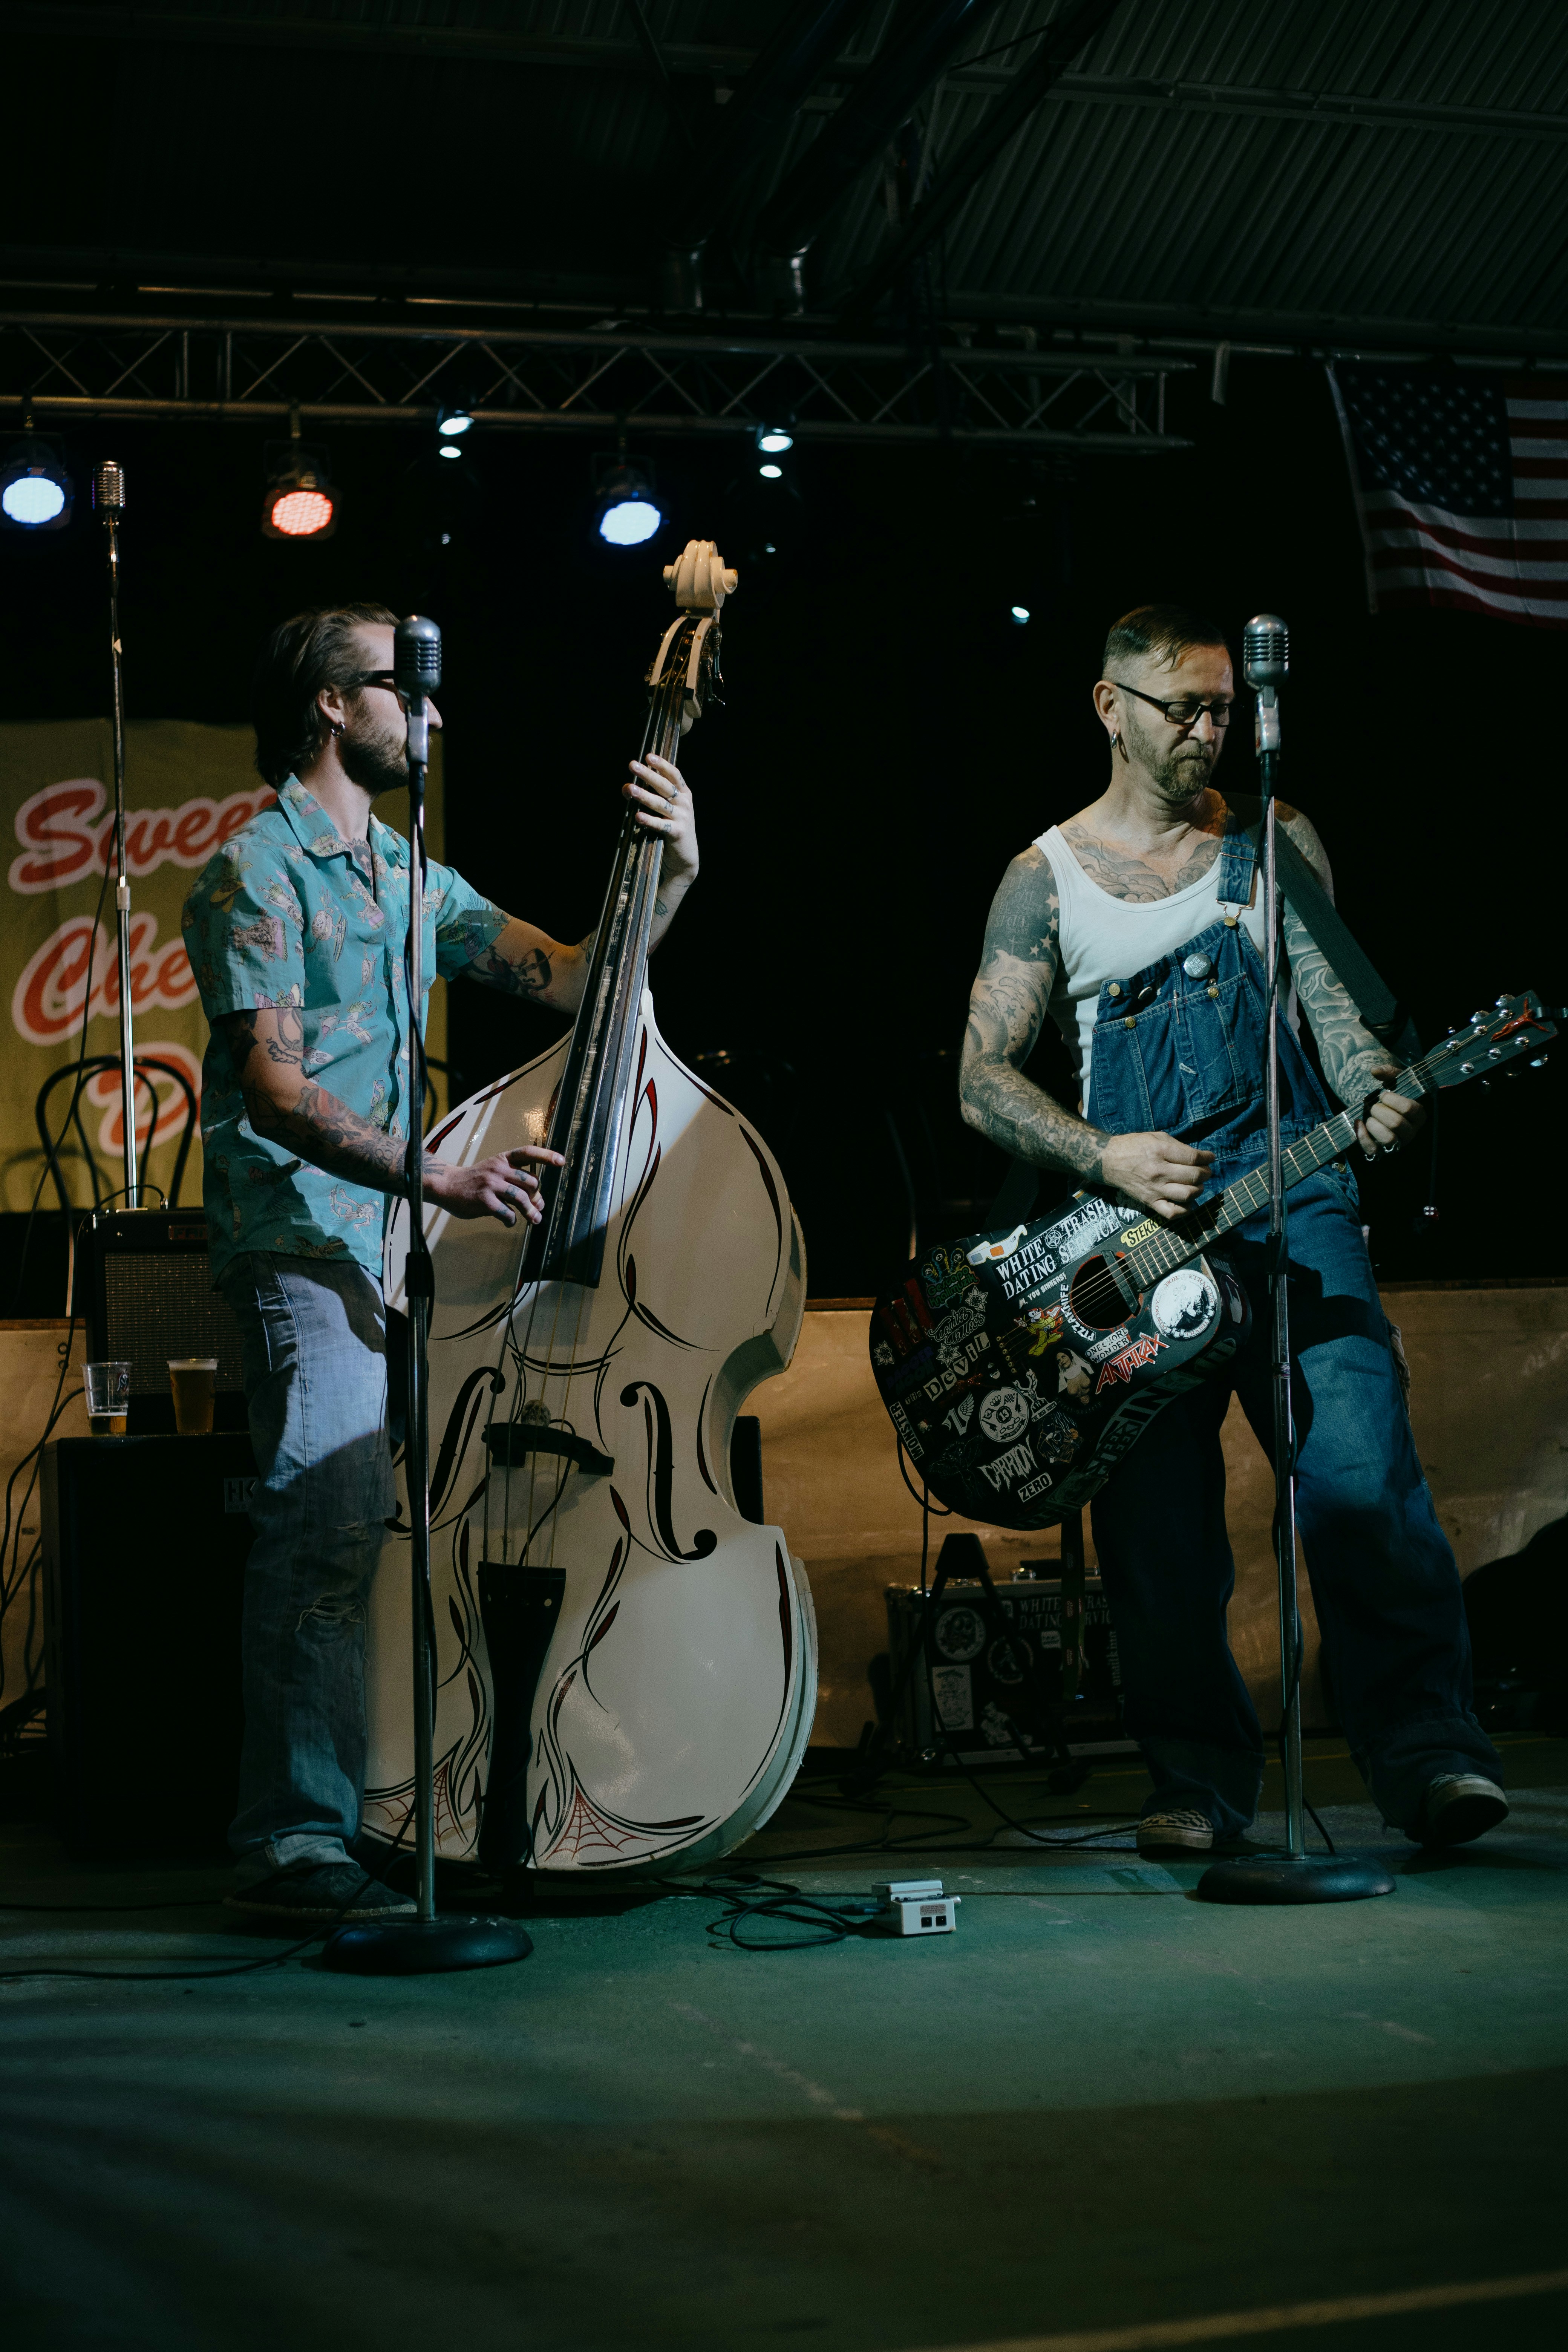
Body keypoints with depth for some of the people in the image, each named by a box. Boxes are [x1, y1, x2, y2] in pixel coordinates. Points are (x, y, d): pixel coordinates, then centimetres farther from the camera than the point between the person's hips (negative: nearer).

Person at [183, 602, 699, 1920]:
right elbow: (276, 1091, -16)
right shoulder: (258, 876, -6)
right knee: (327, 1537, -15)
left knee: (357, 1539, 9)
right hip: (303, 1244, -8)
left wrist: (671, 874, 3)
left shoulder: (408, 877, 20)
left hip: (397, 1242, 8)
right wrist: (435, 1176, -27)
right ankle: (299, 1847, -12)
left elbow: (573, 979, 18)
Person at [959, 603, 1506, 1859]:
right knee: (1155, 1516, -2)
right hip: (1129, 1221, 0)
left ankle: (1428, 1752, -13)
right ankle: (1202, 1780, 11)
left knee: (1362, 1470, -17)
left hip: (1288, 1197, 0)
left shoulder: (1277, 840, 13)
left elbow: (1328, 999, 6)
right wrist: (1103, 1158, -11)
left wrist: (1376, 1096, -16)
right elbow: (983, 1077, 6)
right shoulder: (1046, 877, 9)